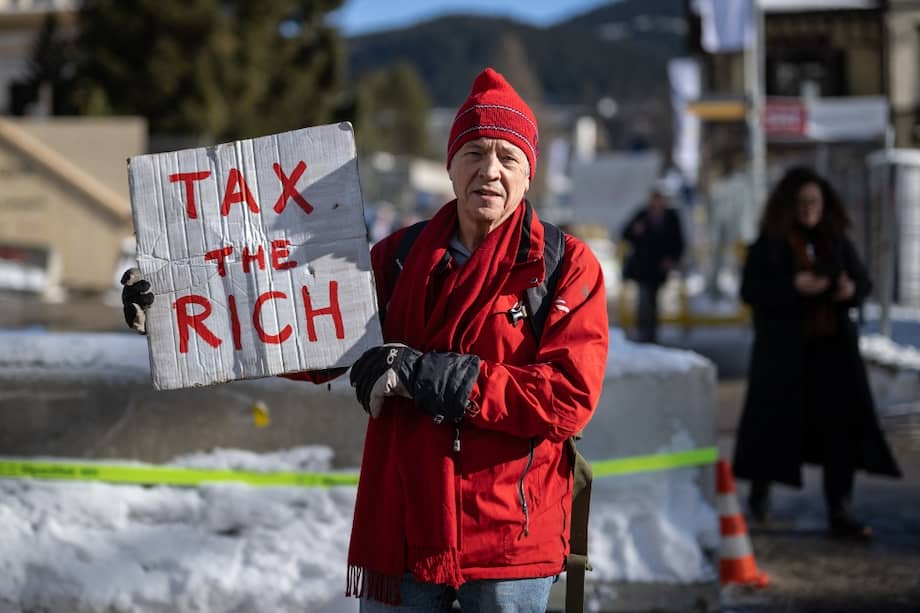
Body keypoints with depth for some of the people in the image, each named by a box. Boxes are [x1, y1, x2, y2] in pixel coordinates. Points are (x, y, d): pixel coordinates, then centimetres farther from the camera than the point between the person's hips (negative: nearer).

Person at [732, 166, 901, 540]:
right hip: (784, 350, -3)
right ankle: (759, 492, 31)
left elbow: (863, 280, 15)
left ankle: (839, 512, -1)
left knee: (841, 425, -4)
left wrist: (852, 289, -9)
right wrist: (793, 286, -22)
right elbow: (750, 290, -8)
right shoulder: (770, 244, -3)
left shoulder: (836, 240, 8)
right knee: (777, 422, 4)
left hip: (832, 347, 3)